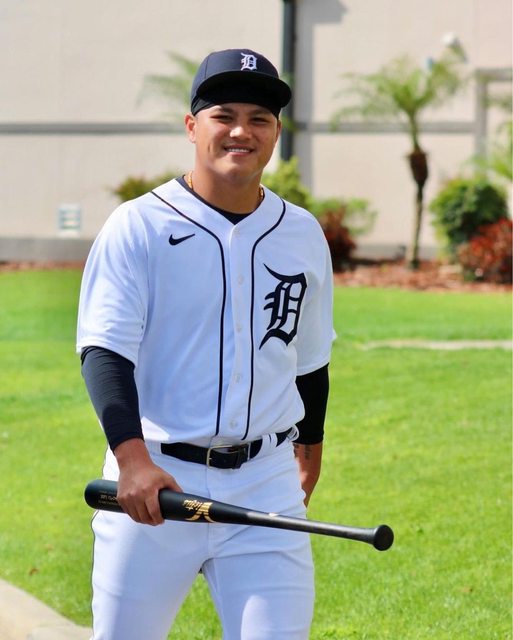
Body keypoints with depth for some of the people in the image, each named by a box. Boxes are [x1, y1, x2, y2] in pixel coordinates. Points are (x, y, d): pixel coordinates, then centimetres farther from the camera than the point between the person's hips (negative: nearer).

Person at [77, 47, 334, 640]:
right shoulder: (137, 227, -5)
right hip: (152, 479, -3)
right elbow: (104, 352, -14)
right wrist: (131, 457, -28)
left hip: (266, 482, 3)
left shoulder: (303, 234, 9)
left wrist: (309, 445, 32)